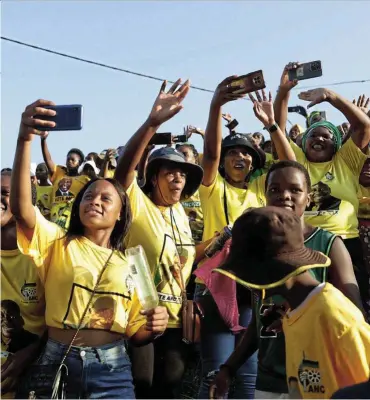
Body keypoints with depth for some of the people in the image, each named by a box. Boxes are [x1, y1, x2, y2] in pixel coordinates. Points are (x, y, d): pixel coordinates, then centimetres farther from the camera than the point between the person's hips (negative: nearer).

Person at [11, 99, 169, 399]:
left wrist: (153, 327, -10)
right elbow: (21, 207, -16)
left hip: (112, 370, 2)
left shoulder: (129, 265, 11)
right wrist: (25, 140, -28)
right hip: (56, 364, -1)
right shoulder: (58, 244, 4)